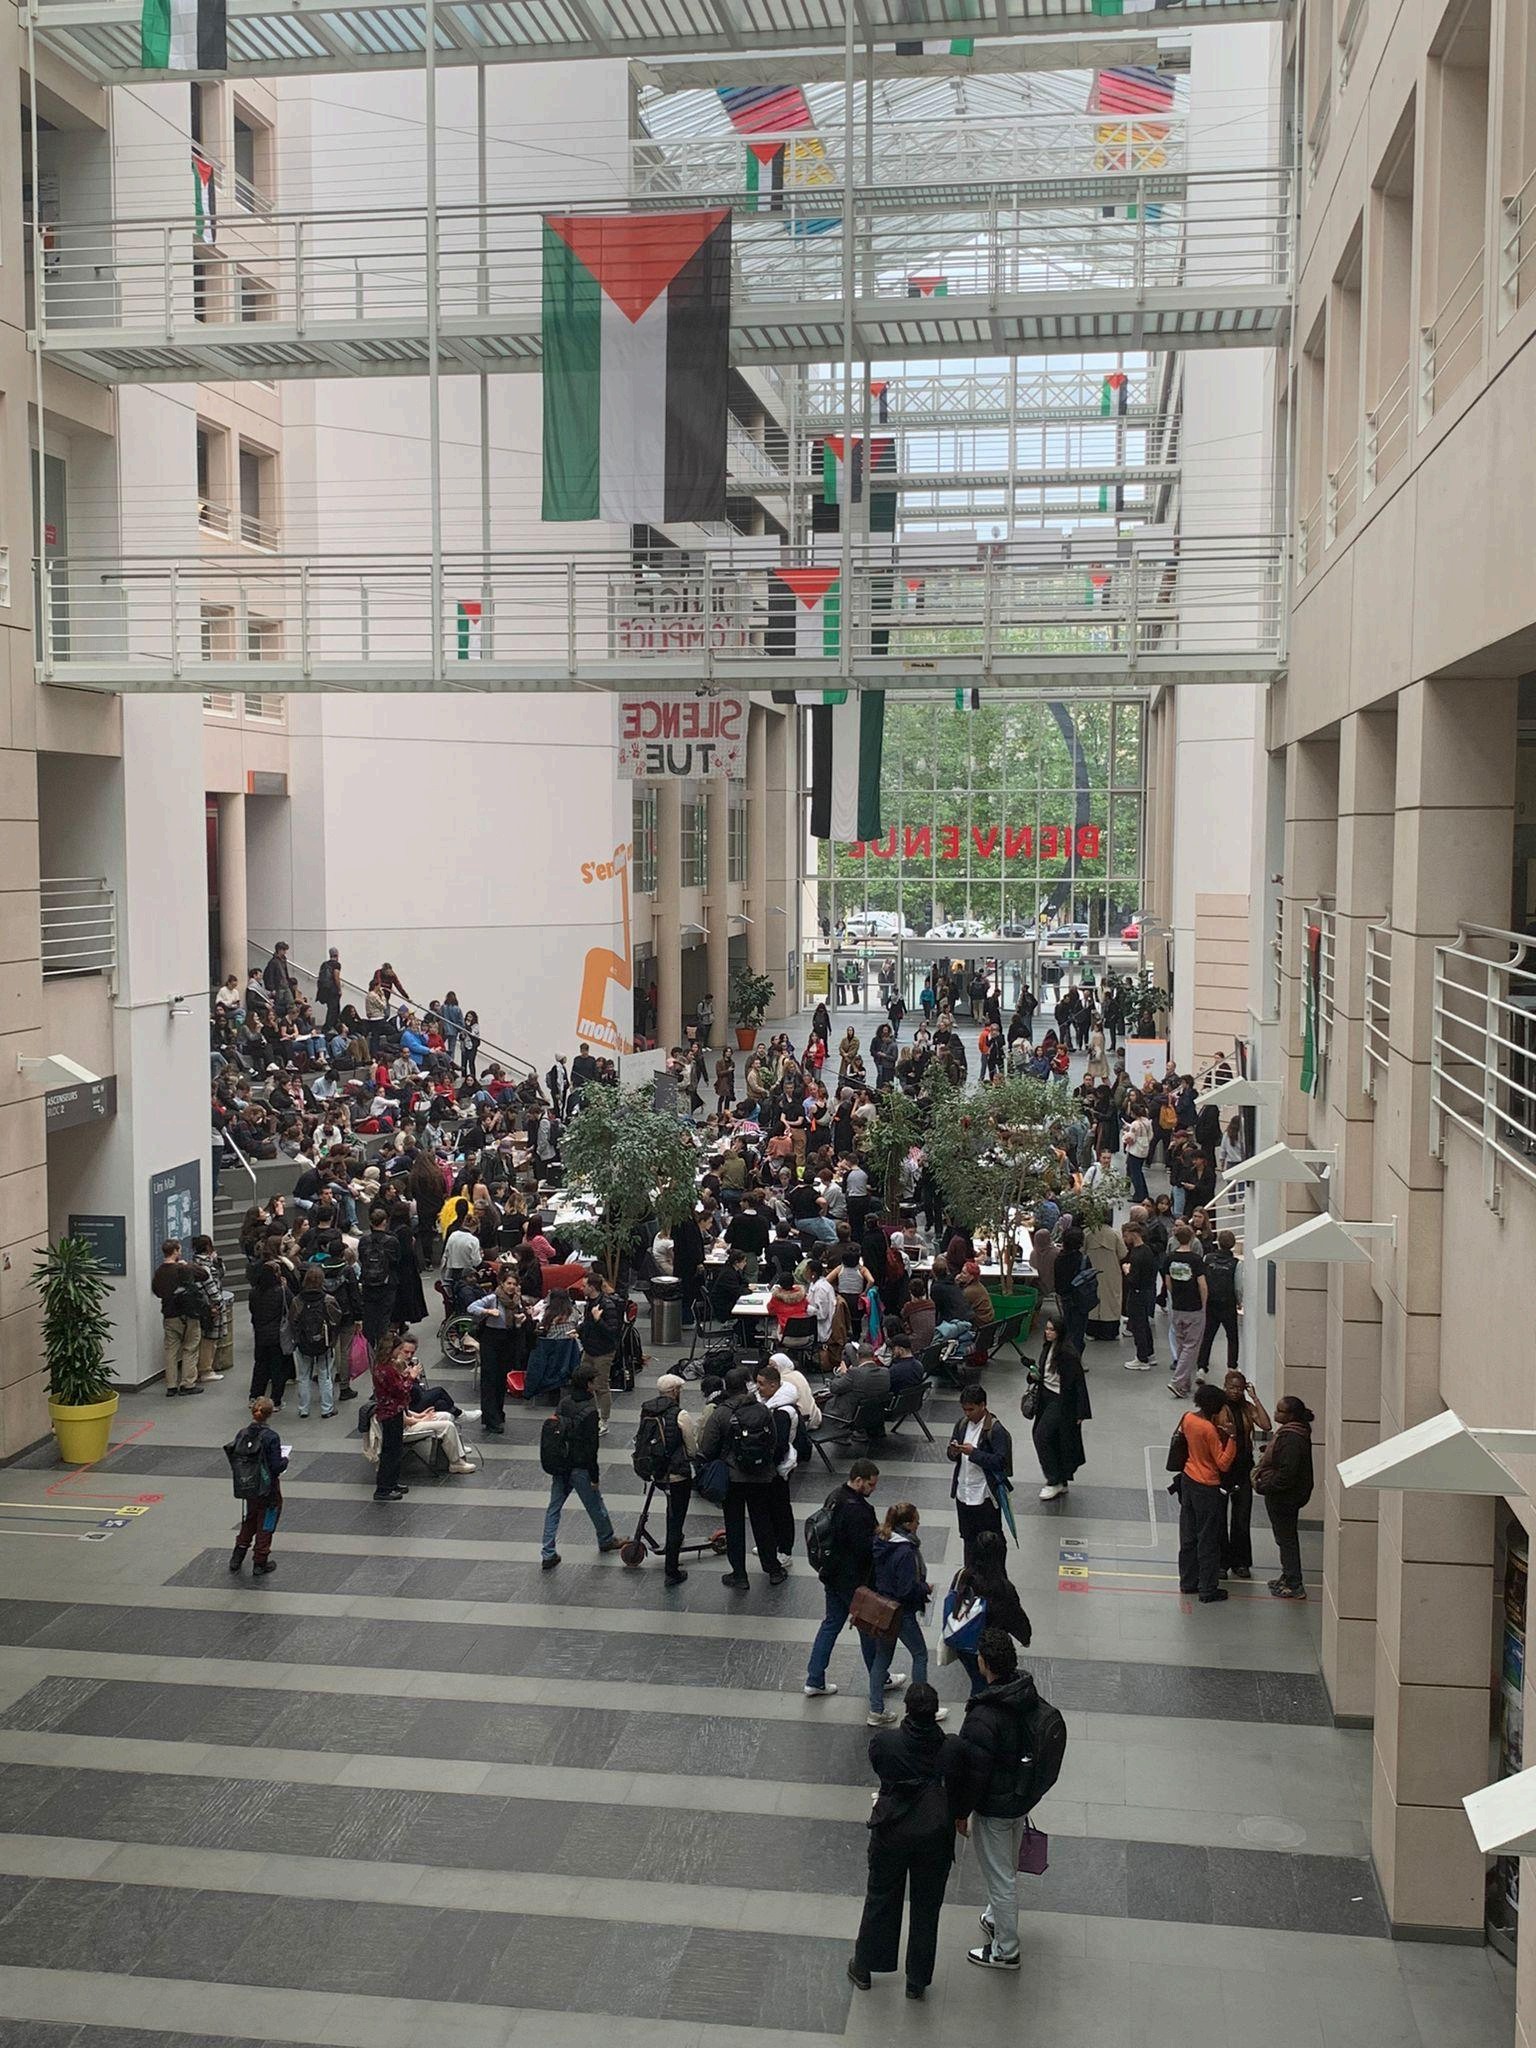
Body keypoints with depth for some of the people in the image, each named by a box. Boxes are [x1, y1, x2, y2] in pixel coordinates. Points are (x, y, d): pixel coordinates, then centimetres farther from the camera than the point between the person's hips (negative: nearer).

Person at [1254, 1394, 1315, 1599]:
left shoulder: (1292, 1439, -28)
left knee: (1286, 1538, 2)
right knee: (1286, 1537, 22)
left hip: (1284, 1496, -10)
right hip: (1286, 1495, 10)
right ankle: (1288, 1577, 35)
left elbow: (1286, 1474, -29)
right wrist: (1261, 1468, 6)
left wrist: (1263, 1487, -20)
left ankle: (1294, 1586, 12)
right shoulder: (1288, 1432, 5)